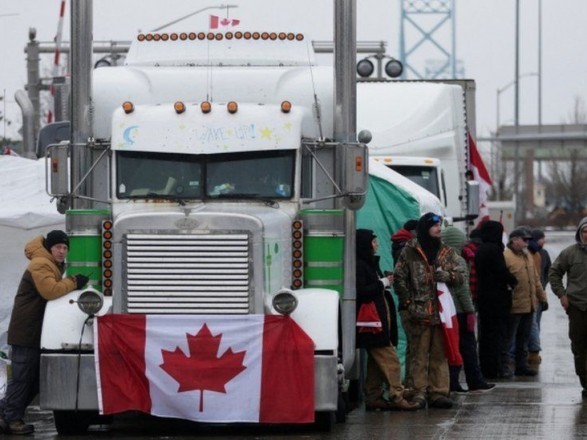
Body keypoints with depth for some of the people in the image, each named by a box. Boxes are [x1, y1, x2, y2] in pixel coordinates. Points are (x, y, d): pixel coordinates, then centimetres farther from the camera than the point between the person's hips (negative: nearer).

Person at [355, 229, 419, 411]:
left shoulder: (370, 264, 20)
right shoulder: (359, 266, -13)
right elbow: (360, 292, -21)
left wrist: (385, 282, 9)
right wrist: (382, 283, -14)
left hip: (379, 320, 11)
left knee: (376, 361, 10)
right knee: (389, 359, -13)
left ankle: (373, 398, 12)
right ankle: (396, 396, -15)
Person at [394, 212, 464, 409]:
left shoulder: (447, 253, 14)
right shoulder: (410, 251, 2)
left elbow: (459, 278, 12)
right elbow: (399, 278, -1)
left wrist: (448, 275, -10)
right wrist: (408, 302, -8)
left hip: (441, 310, 4)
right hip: (417, 312, -4)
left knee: (439, 354, 4)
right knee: (418, 354, -3)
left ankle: (438, 393, 7)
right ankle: (419, 392, -1)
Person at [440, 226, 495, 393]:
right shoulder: (459, 261, -13)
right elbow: (462, 289, -15)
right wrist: (470, 309, -9)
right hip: (459, 310, -6)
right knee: (468, 346, 2)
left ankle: (451, 382, 5)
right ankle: (475, 381, 7)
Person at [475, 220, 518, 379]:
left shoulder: (480, 250, 11)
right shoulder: (494, 250, -15)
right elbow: (502, 272, -19)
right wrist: (513, 281, 0)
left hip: (483, 296, 8)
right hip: (497, 297, -8)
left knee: (485, 334, 11)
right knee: (499, 333, -4)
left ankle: (486, 369, 14)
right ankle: (500, 367, -4)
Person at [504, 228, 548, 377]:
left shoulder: (528, 257, 15)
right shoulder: (505, 257, -13)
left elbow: (536, 279, 22)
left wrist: (542, 297, 20)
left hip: (529, 306, 8)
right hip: (513, 307, -8)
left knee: (523, 339, 15)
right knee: (509, 340, -1)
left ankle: (522, 366, 23)